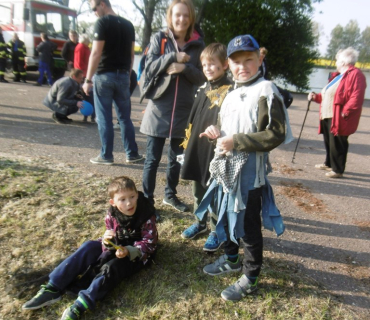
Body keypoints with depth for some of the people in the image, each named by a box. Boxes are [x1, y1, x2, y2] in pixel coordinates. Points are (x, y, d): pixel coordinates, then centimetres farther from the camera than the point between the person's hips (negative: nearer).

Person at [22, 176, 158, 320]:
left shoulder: (146, 216, -22)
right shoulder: (111, 215, -10)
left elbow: (148, 244, -18)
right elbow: (111, 241, -5)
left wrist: (128, 251, -33)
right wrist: (107, 241, -30)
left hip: (137, 253, -4)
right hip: (118, 248, 5)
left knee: (111, 267, -31)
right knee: (88, 247, -17)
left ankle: (79, 307, -36)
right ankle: (53, 288, -18)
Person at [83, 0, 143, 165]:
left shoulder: (102, 23, -8)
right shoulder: (128, 24, 11)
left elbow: (96, 53, -14)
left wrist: (88, 79, -11)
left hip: (104, 75, -5)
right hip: (123, 76, 6)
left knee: (104, 118, 2)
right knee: (125, 117, 12)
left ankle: (106, 155, 9)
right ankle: (132, 154, 15)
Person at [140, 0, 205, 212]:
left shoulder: (198, 44, 6)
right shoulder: (159, 38, 3)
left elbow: (202, 77, 0)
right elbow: (150, 67, -7)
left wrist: (184, 68, -17)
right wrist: (173, 56, -17)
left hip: (184, 110, 2)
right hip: (159, 108, -2)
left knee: (177, 157, 14)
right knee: (153, 158, 1)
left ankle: (170, 195, 33)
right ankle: (147, 200, 14)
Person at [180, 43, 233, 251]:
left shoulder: (230, 90, -9)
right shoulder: (203, 90, 13)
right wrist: (188, 144, 15)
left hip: (216, 150, -7)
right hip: (197, 148, 7)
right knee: (198, 189, 19)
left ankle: (217, 231, 24)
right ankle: (200, 223, 38)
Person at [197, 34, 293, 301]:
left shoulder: (266, 92, -14)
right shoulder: (232, 94, 12)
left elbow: (275, 134, -21)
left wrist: (236, 141, -23)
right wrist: (217, 130, 1)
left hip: (250, 172, -8)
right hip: (226, 168, 9)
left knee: (248, 226, 5)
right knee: (226, 216, 22)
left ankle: (250, 278, 26)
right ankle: (231, 260, 45)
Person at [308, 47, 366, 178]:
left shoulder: (355, 74, -11)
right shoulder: (338, 76, 20)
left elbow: (356, 98, -21)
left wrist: (344, 112, -24)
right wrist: (316, 97, 18)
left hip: (338, 118, -10)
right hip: (327, 116, 10)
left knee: (337, 144, -4)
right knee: (328, 141, 19)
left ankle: (338, 170, 8)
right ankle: (328, 163, 35)